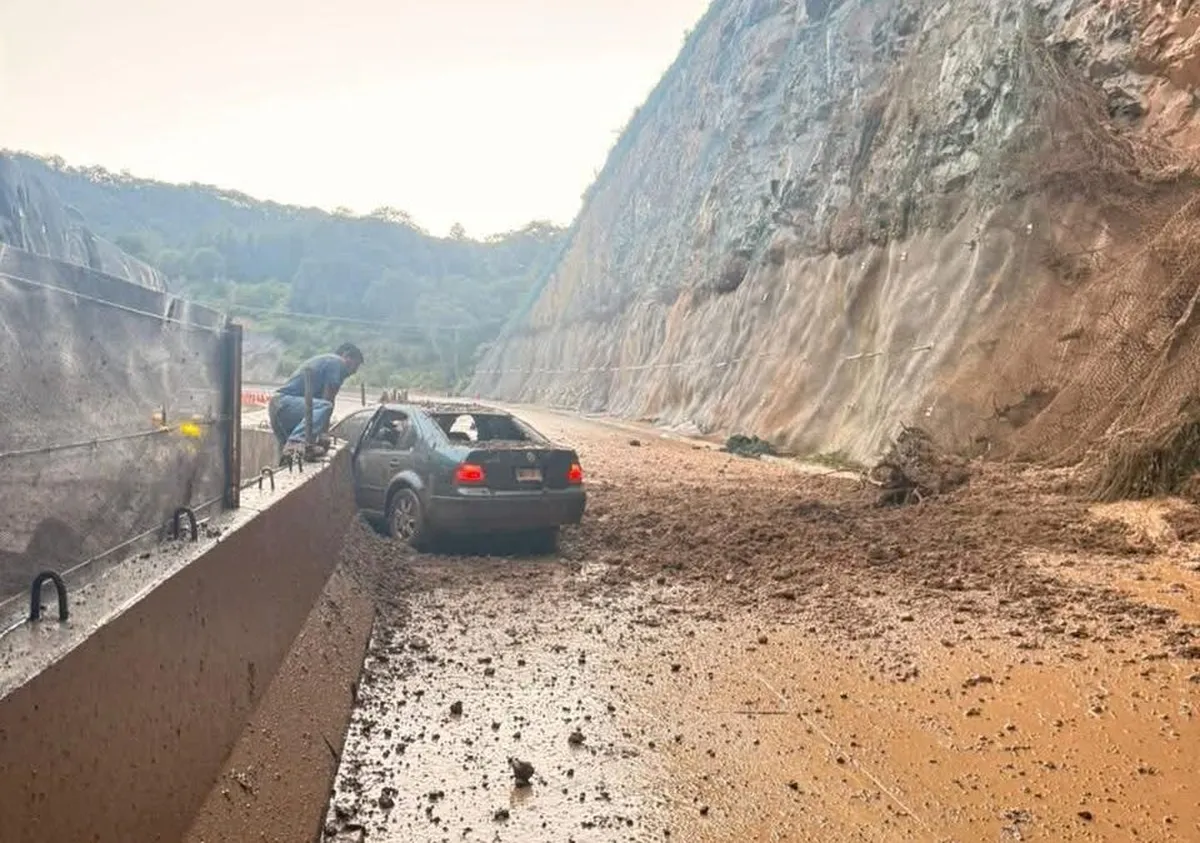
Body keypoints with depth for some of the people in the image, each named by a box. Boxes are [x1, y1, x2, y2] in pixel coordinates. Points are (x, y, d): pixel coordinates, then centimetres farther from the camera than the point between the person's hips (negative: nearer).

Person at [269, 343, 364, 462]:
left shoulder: (323, 360, 30)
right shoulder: (338, 362, 0)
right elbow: (327, 399, -6)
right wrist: (323, 435, -1)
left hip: (276, 405, 11)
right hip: (285, 401, -11)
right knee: (324, 407, -32)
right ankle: (296, 442, -49)